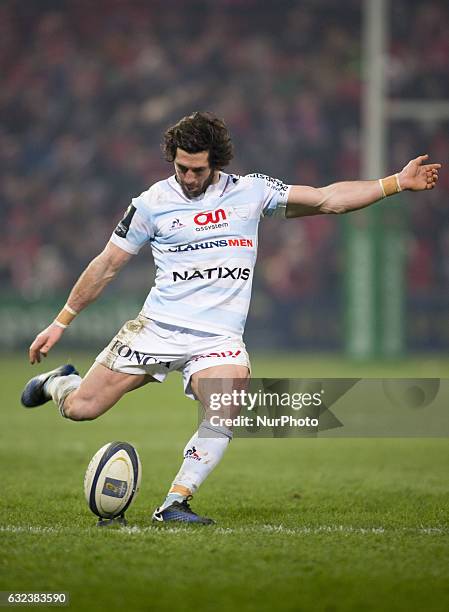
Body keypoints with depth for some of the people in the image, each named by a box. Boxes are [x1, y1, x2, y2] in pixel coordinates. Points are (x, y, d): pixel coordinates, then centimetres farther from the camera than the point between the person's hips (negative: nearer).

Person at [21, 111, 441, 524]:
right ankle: (58, 382, 31)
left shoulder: (250, 192, 6)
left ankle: (174, 503, -16)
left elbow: (327, 200, 8)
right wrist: (60, 323, 10)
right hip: (157, 329, -1)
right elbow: (106, 266, 9)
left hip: (219, 337, 1)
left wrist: (398, 183, 2)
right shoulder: (153, 202, 2)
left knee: (227, 413, -28)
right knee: (80, 409, -6)